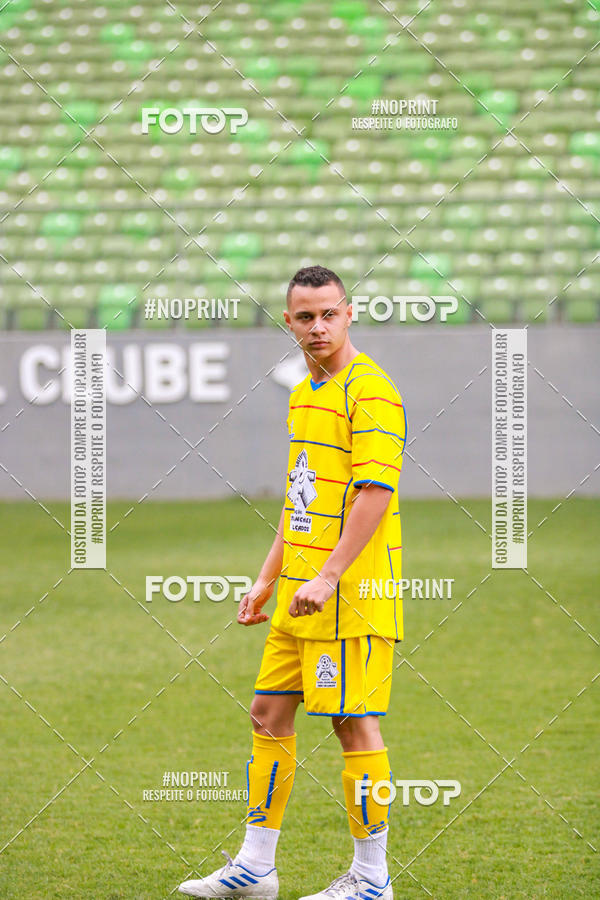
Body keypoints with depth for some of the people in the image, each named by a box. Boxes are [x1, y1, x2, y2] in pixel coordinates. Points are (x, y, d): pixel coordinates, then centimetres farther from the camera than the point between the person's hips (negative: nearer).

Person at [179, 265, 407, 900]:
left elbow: (375, 492, -20)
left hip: (351, 592, -9)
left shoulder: (369, 391, -12)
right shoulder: (304, 394, 17)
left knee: (354, 723, -4)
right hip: (299, 594, 9)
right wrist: (268, 580, 21)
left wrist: (329, 577, -23)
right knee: (268, 714, 11)